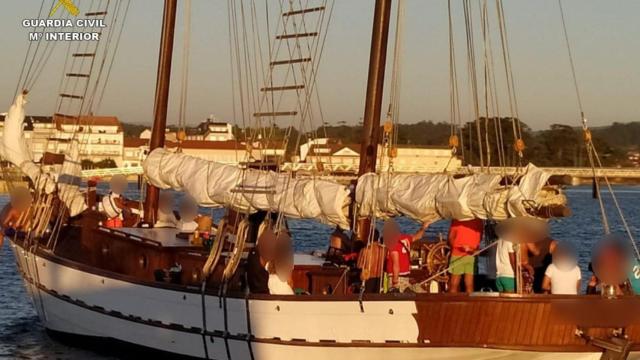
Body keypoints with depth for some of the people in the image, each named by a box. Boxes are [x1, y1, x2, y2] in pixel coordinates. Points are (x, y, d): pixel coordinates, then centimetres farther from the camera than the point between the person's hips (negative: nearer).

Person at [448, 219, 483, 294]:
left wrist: (475, 248, -6)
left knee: (469, 285, -3)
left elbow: (480, 238, 14)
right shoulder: (456, 220, 4)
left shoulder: (478, 221, 9)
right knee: (454, 284, -3)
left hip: (471, 255, 1)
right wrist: (460, 247, -14)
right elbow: (450, 237, 5)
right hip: (457, 255, -1)